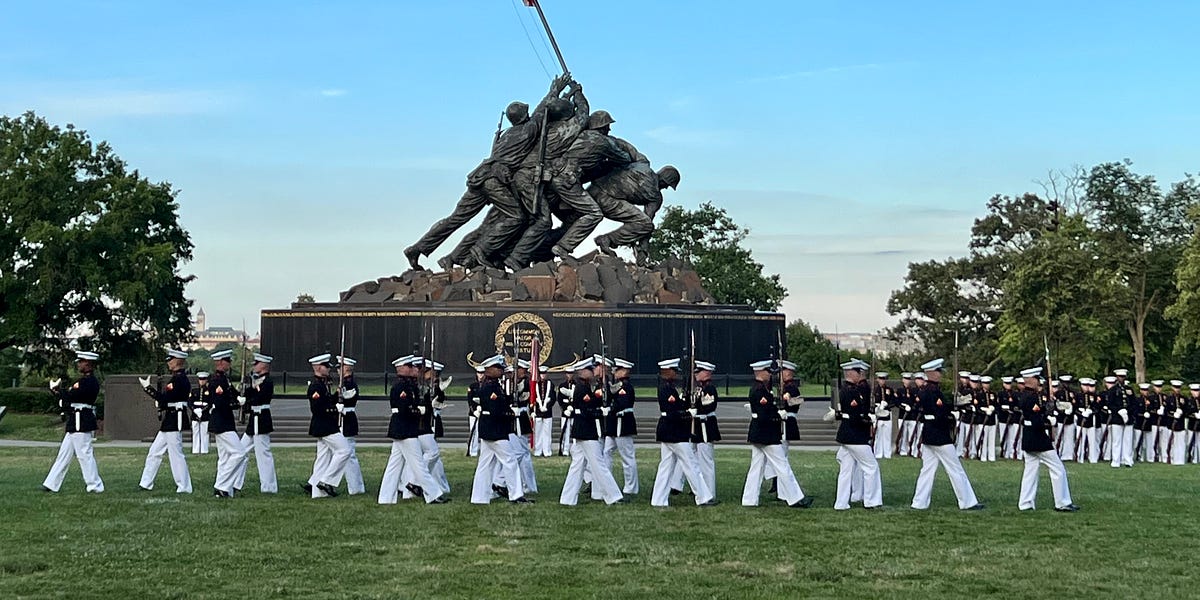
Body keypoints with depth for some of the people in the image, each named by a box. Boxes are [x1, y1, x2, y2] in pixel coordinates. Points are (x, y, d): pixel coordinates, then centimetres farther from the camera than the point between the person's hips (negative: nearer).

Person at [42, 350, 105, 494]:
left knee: (85, 454, -5)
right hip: (76, 423, 11)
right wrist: (59, 391, -2)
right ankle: (52, 484, 18)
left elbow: (71, 396, -22)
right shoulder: (85, 380, 17)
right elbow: (71, 397, 14)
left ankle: (95, 486, 2)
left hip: (82, 424, -11)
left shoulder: (89, 382, -15)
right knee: (65, 452, 13)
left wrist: (57, 389, -6)